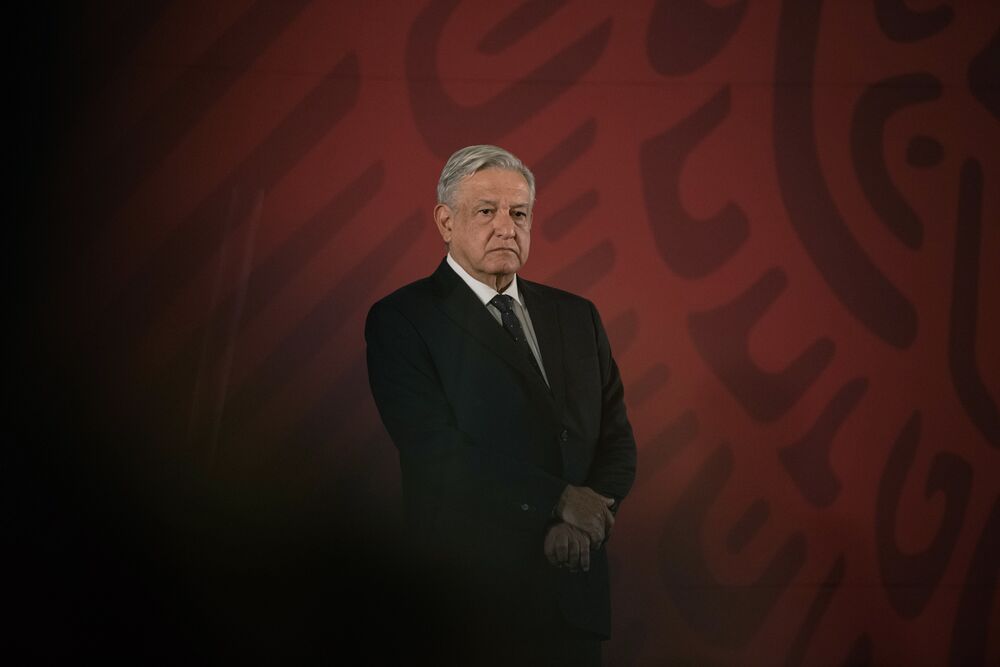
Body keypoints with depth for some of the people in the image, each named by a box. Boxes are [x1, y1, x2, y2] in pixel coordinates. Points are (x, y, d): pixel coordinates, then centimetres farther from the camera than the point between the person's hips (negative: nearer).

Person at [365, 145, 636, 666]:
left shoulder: (575, 316, 12)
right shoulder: (401, 320, -6)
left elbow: (616, 439, 8)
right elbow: (437, 449, -16)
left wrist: (585, 519, -11)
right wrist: (558, 500, -15)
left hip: (575, 588, 5)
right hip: (470, 594, -5)